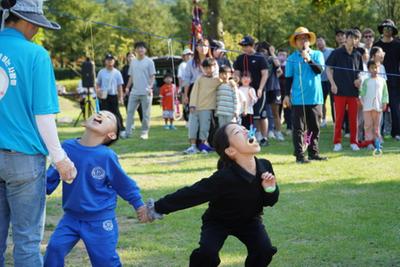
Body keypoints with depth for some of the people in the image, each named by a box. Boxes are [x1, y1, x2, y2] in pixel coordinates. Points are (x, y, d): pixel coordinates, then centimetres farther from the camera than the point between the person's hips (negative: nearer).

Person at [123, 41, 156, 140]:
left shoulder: (149, 61, -2)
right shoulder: (133, 62, 13)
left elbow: (152, 76, -5)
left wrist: (150, 87, -18)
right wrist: (127, 87, 8)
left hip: (145, 92, -5)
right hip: (134, 91, 5)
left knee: (145, 113, 1)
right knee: (130, 111, 1)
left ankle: (144, 132, 7)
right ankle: (128, 132, 2)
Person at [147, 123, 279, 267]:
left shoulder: (265, 166, -20)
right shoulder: (224, 178, -36)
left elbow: (269, 201, -3)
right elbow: (192, 193, -28)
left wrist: (271, 190, -27)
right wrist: (159, 207, -26)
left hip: (249, 220, 4)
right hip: (218, 221, -4)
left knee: (264, 250, -19)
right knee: (207, 253, -29)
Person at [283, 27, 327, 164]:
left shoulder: (317, 54, 6)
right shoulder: (292, 58, 3)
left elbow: (319, 70, -9)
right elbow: (288, 78, 5)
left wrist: (309, 60, -21)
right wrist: (287, 95, 1)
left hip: (315, 97, 2)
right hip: (298, 99, -2)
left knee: (314, 127, 9)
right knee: (299, 128, -2)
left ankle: (314, 152, 18)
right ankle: (299, 155, 0)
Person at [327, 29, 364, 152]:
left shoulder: (357, 55, 9)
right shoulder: (337, 53, -1)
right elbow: (328, 69, 2)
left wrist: (359, 79, -1)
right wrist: (333, 84, -8)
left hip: (353, 90, 3)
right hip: (340, 90, -3)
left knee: (353, 117, 5)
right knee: (339, 117, 0)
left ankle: (353, 142, 14)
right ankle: (337, 142, 8)